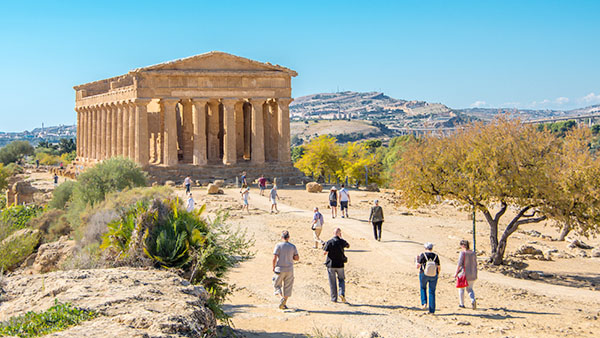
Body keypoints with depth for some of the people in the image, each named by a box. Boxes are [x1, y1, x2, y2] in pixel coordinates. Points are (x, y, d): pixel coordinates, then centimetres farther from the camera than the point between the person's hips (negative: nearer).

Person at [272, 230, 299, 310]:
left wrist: (273, 267, 0)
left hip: (279, 269, -2)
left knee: (277, 285, 11)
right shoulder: (293, 246, 0)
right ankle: (284, 303, 11)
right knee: (287, 287, 11)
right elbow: (297, 258, 0)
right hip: (289, 270, 2)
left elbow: (274, 258, -14)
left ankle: (282, 297, -13)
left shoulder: (278, 245, -9)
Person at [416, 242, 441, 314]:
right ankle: (432, 310, 10)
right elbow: (439, 268, -2)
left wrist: (417, 260, 9)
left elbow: (418, 266, -10)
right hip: (433, 276, 1)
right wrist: (437, 273, 18)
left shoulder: (422, 255, -11)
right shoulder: (436, 256, -5)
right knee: (432, 292, 11)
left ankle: (424, 303, 9)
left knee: (423, 288, 26)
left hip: (424, 275, -1)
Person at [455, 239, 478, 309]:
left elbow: (459, 264, -18)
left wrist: (456, 273, -10)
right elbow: (475, 264, 9)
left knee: (461, 288, 14)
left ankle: (462, 304, 21)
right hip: (472, 274, 5)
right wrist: (475, 274, 18)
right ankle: (473, 300, -11)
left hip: (464, 274, -5)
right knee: (470, 289, 15)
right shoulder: (473, 253, 3)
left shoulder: (462, 253, -15)